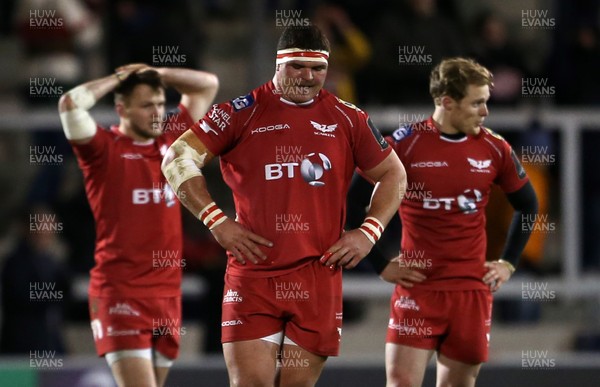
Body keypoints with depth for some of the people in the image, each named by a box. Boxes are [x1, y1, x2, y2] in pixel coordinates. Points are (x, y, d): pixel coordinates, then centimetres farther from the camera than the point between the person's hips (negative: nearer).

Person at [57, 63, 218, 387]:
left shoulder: (171, 139, 12)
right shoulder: (104, 148, -4)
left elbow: (208, 84, 20)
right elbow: (70, 103, -20)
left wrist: (154, 73, 8)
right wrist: (118, 78, -5)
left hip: (168, 291, 6)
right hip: (119, 291, -6)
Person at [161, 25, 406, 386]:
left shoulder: (348, 119, 9)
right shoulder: (244, 112, 2)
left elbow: (393, 174, 19)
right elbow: (177, 159, 0)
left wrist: (369, 232, 5)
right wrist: (217, 222, -7)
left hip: (318, 278, 2)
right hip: (253, 272, -2)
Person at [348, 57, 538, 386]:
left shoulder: (494, 149, 3)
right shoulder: (404, 144, -7)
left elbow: (528, 205, 19)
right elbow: (351, 203, -2)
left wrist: (508, 262, 12)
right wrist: (381, 265, -3)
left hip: (473, 290, 3)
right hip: (417, 287, -3)